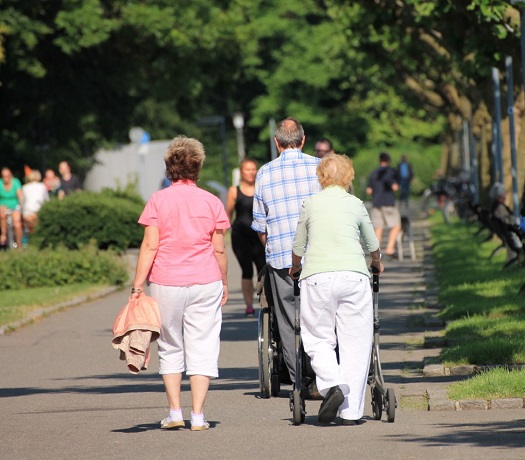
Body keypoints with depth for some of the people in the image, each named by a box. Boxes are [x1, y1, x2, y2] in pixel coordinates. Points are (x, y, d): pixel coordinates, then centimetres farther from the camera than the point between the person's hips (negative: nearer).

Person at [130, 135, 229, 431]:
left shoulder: (158, 200, -2)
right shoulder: (211, 202, 0)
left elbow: (150, 246, -7)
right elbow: (219, 249, 2)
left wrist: (137, 285, -5)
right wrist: (224, 283, 14)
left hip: (166, 282, 0)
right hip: (205, 283, 0)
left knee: (171, 348, 13)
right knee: (202, 348, 3)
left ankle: (175, 412, 10)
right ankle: (198, 415, -1)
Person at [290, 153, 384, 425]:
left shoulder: (310, 204, 9)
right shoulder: (356, 205, 10)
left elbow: (298, 247, 17)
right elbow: (372, 244, 22)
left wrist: (295, 268, 38)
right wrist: (377, 264, 44)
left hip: (317, 277, 0)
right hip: (354, 275, 0)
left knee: (319, 339, 9)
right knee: (355, 343, 4)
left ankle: (332, 385, -18)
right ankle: (352, 411, 1)